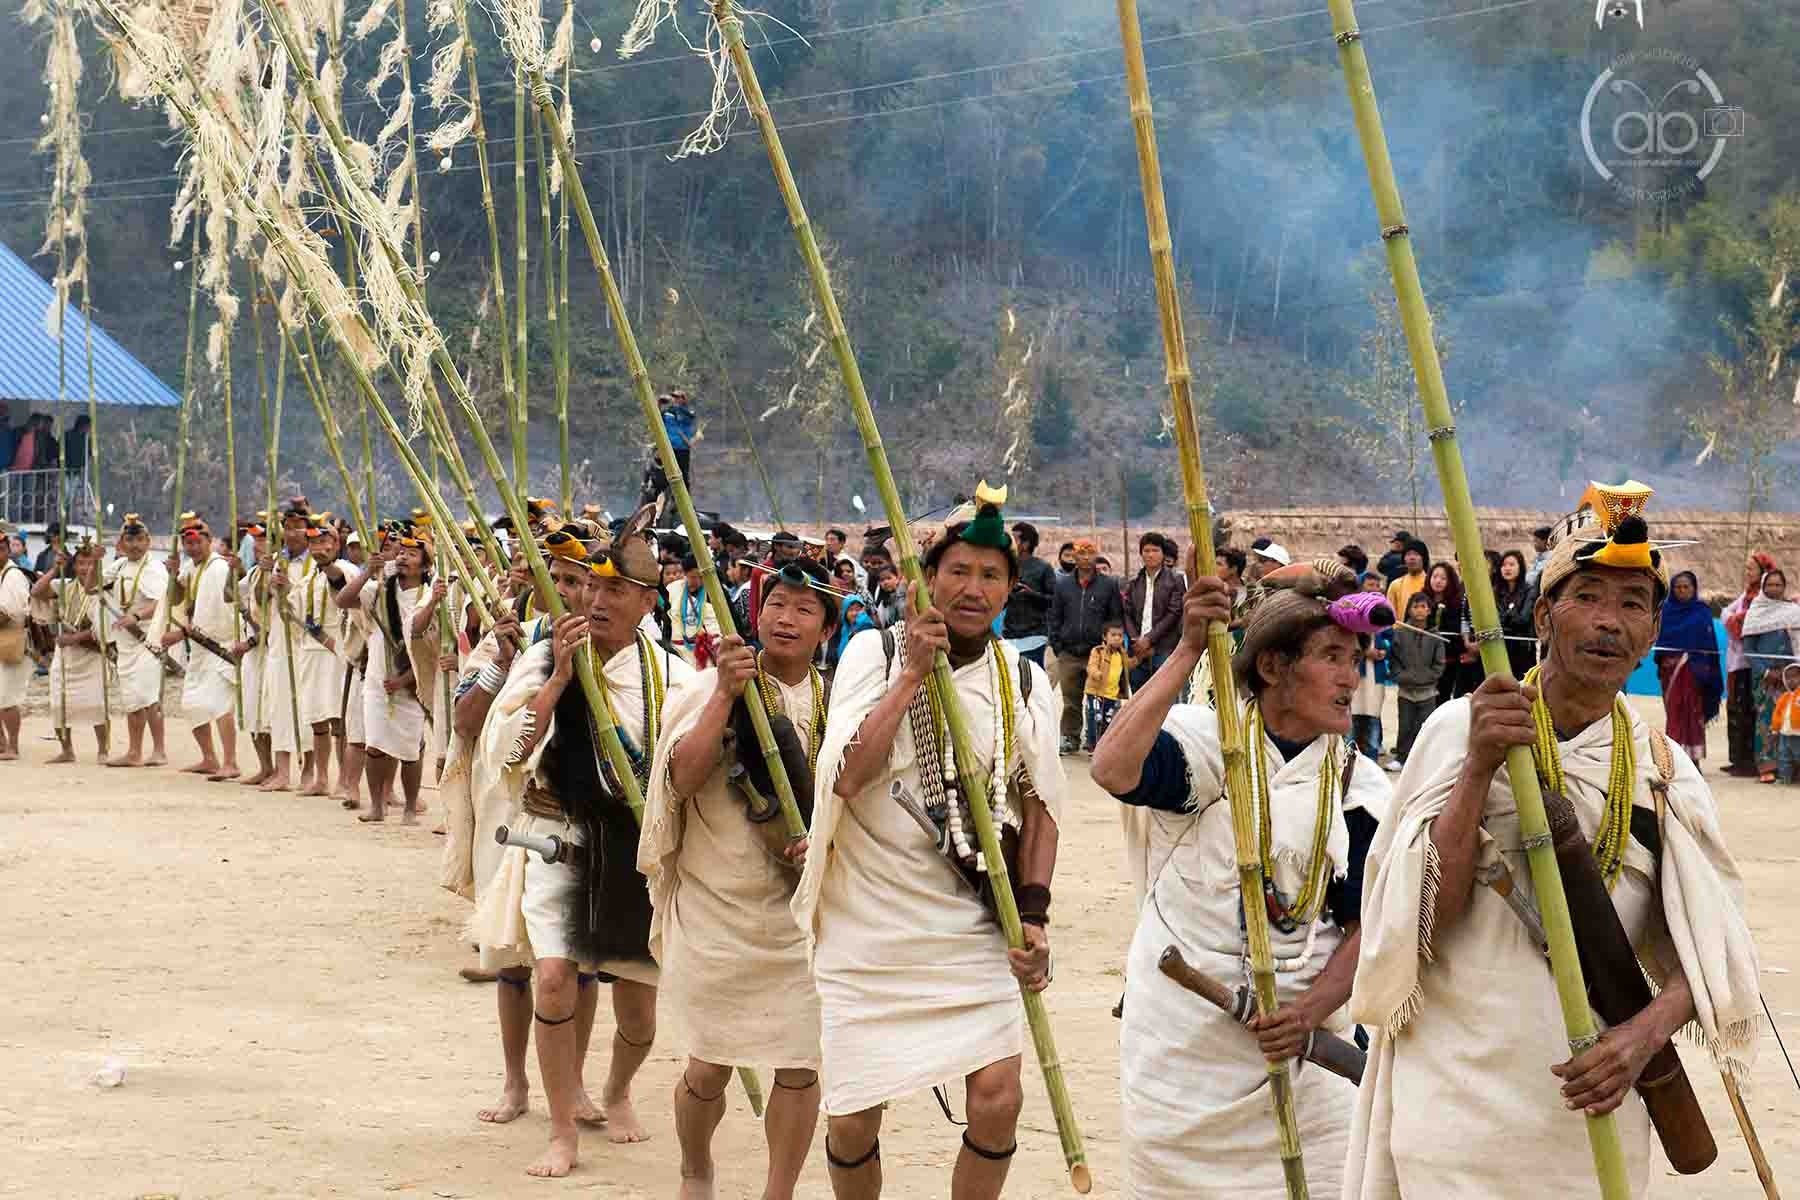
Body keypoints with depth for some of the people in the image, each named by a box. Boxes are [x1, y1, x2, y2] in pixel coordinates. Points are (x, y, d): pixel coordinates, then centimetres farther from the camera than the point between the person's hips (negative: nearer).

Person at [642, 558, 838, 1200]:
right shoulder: (709, 688, -4)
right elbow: (681, 781, -17)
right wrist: (726, 694, -22)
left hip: (804, 910, 2)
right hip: (715, 908, -2)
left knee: (799, 1066, 0)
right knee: (708, 1068, 5)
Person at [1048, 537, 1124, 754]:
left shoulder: (1108, 586, 4)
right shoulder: (1063, 585, 10)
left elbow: (1117, 620, 5)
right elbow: (1055, 618, 13)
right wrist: (1057, 646, 5)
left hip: (1098, 653, -2)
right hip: (1069, 655, 2)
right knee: (1070, 701, 5)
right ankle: (1070, 738, 13)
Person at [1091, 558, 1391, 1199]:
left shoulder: (1361, 789, 3)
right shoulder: (1204, 740, -9)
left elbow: (1364, 926, 2)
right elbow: (1113, 769, -30)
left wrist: (1313, 1009, -16)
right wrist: (1189, 651, -28)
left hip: (1297, 1029, 3)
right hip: (1182, 1031, -3)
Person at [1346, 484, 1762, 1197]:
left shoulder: (1664, 771, 4)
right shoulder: (1460, 729, -5)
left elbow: (1704, 954, 2)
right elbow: (1423, 916, -11)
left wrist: (1646, 1033, -17)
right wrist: (1478, 770, -22)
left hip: (1591, 1093, 3)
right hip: (1458, 1093, -3)